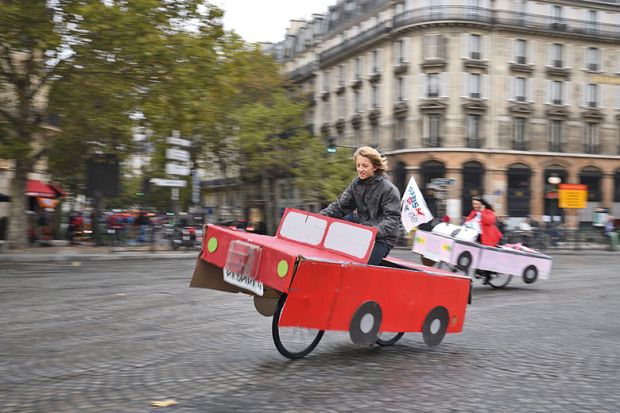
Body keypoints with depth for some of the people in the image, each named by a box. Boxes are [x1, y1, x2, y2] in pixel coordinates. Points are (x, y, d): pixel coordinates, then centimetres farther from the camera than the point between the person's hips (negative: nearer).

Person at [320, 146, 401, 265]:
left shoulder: (388, 189, -9)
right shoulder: (356, 184, 9)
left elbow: (392, 218, -15)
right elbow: (340, 206, 8)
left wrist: (376, 231, -34)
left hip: (382, 240, -7)